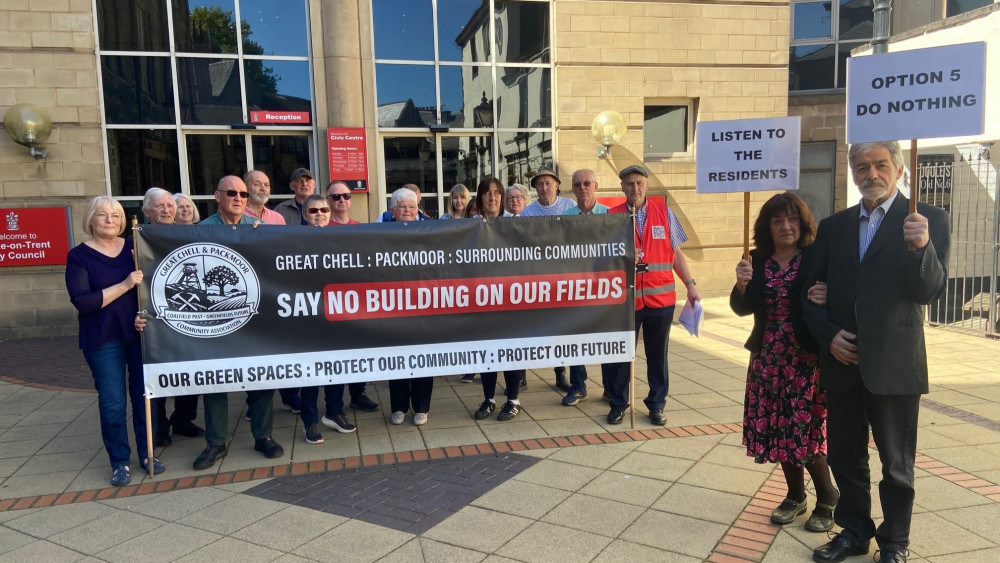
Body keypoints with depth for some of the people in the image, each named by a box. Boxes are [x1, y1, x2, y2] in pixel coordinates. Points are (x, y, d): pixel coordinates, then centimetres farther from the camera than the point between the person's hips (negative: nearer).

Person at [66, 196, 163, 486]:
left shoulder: (134, 246, 5)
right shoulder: (79, 255, -4)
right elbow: (82, 302, -14)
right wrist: (125, 285, -21)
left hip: (139, 333, 3)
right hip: (103, 340, -2)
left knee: (145, 396, 7)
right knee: (113, 402, 1)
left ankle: (147, 453, 22)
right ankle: (120, 462, 16)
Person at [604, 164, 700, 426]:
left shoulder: (663, 212, 4)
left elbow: (675, 252, 8)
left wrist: (690, 285, 1)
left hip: (661, 297, 1)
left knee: (658, 355, 11)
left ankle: (656, 405, 25)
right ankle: (618, 404, 23)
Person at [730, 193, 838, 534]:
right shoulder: (758, 261, 4)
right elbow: (741, 309, 1)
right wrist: (741, 284, -17)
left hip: (806, 358, -4)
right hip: (768, 358, 4)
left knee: (806, 429, -2)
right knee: (779, 429, 9)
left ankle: (827, 500, 20)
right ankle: (795, 496, 28)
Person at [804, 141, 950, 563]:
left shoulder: (927, 220, -3)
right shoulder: (833, 226, 7)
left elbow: (931, 290, -13)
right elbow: (811, 289, 8)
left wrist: (921, 247, -31)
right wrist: (828, 334, -7)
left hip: (894, 365, -3)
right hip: (841, 362, 4)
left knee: (896, 463, 10)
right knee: (844, 456, 16)